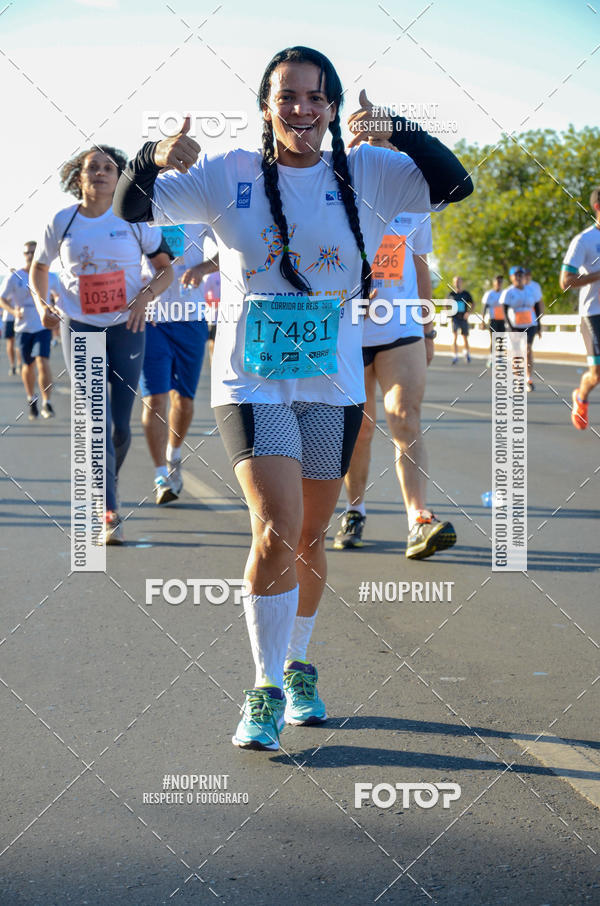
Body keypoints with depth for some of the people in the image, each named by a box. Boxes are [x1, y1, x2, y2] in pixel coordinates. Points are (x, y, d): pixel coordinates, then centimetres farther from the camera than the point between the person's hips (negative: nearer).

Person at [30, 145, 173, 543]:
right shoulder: (62, 222, -1)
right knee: (98, 422, -12)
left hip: (127, 329, 1)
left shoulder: (134, 218, -2)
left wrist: (145, 297, -15)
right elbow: (39, 267, 16)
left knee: (121, 427, 2)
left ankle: (108, 484, 32)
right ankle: (110, 512, -7)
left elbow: (166, 269, 3)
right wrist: (42, 305, -1)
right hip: (79, 329, -1)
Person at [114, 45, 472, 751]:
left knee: (310, 539, 12)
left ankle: (297, 667, 34)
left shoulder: (364, 173, 0)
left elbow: (454, 185, -9)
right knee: (277, 532, -17)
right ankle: (265, 689, -2)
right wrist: (152, 161, -26)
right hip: (250, 384, -2)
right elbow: (132, 209, -4)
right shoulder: (230, 176, -3)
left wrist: (401, 133, -26)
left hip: (332, 386, 2)